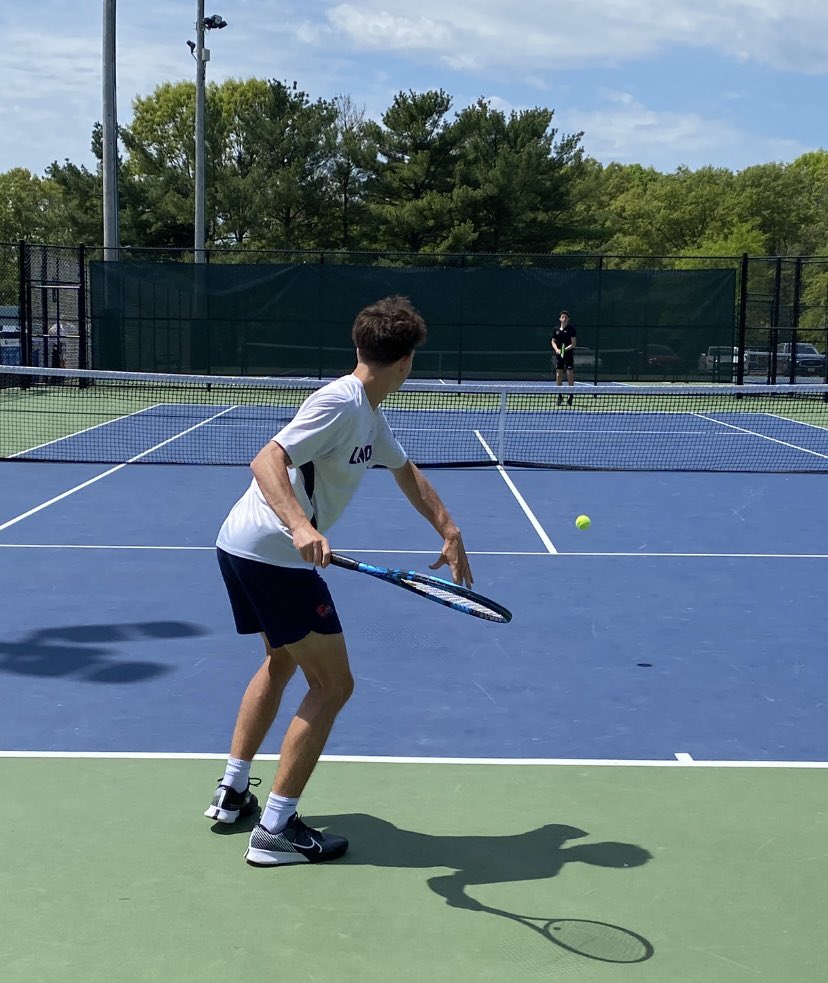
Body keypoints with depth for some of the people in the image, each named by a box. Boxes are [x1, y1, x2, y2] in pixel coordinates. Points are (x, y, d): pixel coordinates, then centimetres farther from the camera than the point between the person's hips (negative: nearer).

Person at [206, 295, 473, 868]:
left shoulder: (369, 413, 11)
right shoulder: (340, 403, -18)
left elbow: (406, 472, 26)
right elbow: (266, 461, -28)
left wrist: (449, 531, 20)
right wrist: (301, 527, -42)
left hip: (242, 547, 10)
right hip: (275, 555, -10)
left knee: (281, 661, 28)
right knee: (333, 685, -2)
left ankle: (233, 794, 35)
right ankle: (276, 830, 1)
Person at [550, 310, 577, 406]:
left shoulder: (571, 329, -5)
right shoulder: (556, 330, 7)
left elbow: (573, 344, -8)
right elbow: (553, 341, 13)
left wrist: (565, 349, -22)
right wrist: (556, 349, -6)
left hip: (569, 354, -4)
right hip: (559, 355, 4)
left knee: (570, 376, -4)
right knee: (558, 375, 4)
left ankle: (570, 397, 1)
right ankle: (559, 396, 13)